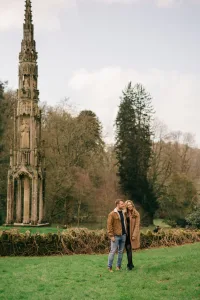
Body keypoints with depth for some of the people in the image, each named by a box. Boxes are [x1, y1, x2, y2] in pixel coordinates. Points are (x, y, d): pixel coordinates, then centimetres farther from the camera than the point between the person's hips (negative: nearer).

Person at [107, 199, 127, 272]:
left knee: (121, 251, 10)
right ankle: (109, 267, 4)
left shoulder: (123, 213, 12)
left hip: (123, 235, 7)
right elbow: (109, 225, -11)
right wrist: (111, 236, -15)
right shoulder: (112, 214, -9)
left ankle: (118, 266, 19)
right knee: (113, 251, -4)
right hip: (116, 236, -6)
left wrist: (126, 232, 10)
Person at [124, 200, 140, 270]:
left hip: (132, 233, -5)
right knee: (127, 248, 9)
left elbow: (137, 225, -9)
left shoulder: (136, 214, -7)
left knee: (129, 248, -11)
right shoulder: (125, 213, 6)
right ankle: (131, 264, 21)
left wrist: (134, 235, -14)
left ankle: (129, 265, -5)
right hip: (126, 233, 5)